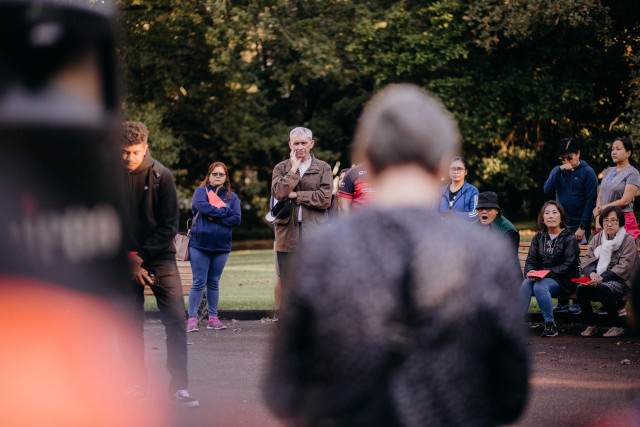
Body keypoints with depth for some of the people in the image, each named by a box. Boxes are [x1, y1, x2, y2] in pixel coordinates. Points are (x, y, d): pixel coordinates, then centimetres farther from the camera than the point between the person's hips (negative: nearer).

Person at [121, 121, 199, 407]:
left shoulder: (161, 176, -4)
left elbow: (169, 225, -4)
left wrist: (140, 256, -11)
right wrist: (128, 261, -7)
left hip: (159, 257, -1)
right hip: (126, 261, 1)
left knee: (176, 319, -10)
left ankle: (179, 386, -6)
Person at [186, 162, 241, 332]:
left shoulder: (232, 197, 13)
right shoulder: (200, 191, 5)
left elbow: (236, 219, 0)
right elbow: (203, 207, -15)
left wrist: (214, 217, -10)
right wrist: (226, 211, -7)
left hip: (221, 246, 3)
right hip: (200, 244, -3)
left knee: (213, 283, 9)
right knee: (199, 283, -5)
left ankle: (213, 318, 15)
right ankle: (192, 318, -2)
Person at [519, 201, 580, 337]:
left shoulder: (569, 239, 1)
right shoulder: (538, 237, 16)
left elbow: (568, 266, -8)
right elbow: (530, 261, 11)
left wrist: (547, 273, -17)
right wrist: (531, 273, -13)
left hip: (562, 281, -4)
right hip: (540, 278, 4)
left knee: (540, 286, -34)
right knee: (526, 283, -29)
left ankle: (550, 325, -28)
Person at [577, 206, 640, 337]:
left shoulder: (628, 240, -4)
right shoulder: (598, 238, 12)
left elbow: (623, 268, -13)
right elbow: (587, 260, 7)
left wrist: (602, 278, -23)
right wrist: (592, 273, -17)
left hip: (621, 282, -5)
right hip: (598, 280, 5)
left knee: (603, 289, -35)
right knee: (580, 290, -23)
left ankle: (617, 327, -20)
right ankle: (590, 325, -7)